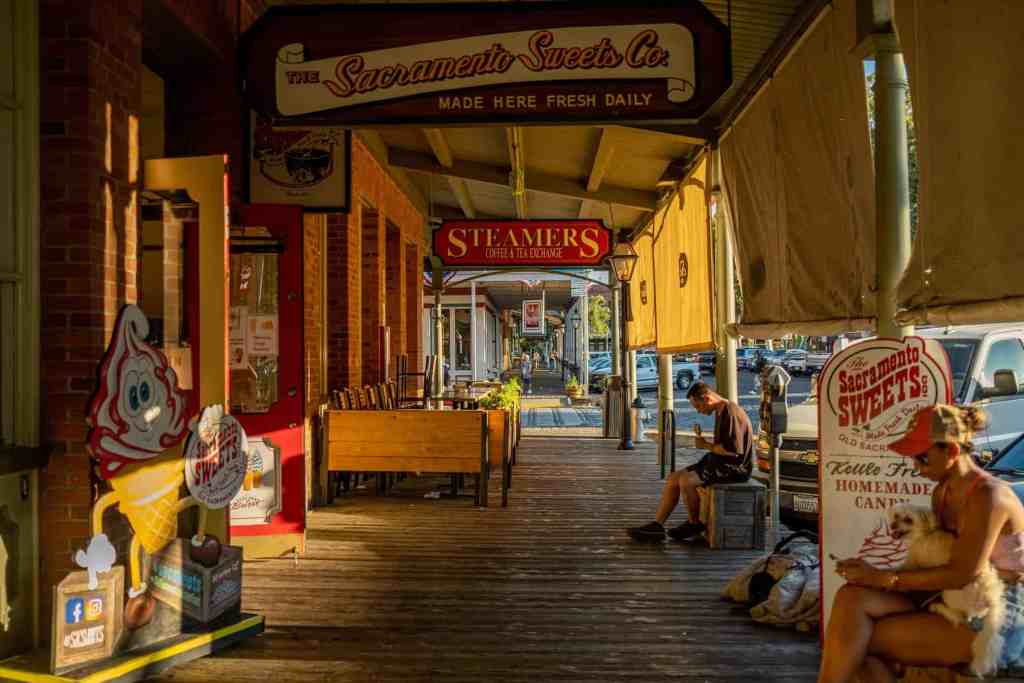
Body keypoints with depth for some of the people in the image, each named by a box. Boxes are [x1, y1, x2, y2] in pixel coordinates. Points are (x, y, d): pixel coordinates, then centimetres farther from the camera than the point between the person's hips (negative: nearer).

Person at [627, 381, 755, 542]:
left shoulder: (731, 412, -17)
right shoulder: (720, 412, 15)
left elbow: (732, 450, -25)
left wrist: (707, 445, -12)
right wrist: (703, 439, 5)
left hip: (734, 466, -10)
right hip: (720, 462, 10)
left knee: (686, 481, -24)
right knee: (673, 478, 0)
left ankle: (695, 525, -2)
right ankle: (656, 526, -6)